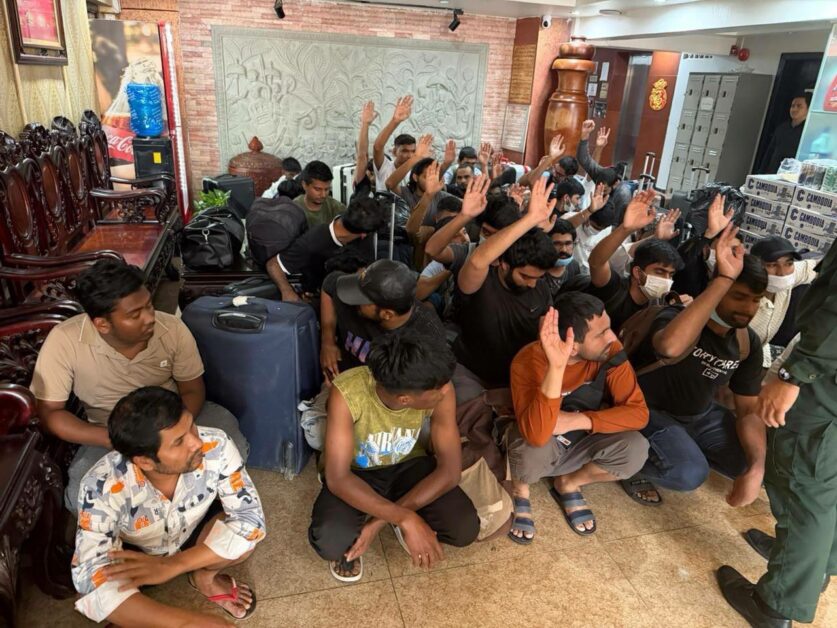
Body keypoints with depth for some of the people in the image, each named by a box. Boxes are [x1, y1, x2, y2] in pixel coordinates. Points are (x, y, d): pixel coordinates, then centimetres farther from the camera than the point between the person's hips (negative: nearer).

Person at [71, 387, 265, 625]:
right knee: (92, 584, -32)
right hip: (134, 553, -2)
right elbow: (92, 578, -38)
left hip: (192, 536, 2)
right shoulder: (103, 486, -37)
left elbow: (251, 518, -29)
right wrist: (187, 622, -46)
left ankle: (204, 576, 5)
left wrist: (172, 565, -36)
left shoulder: (216, 446, -34)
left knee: (245, 529, -27)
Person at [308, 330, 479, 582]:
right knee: (330, 542, -32)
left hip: (407, 465, 3)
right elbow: (337, 478, -33)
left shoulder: (441, 392, -27)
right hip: (354, 473, -2)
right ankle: (351, 540, 7)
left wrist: (380, 521, -28)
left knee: (465, 528, -19)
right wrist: (405, 519, -40)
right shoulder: (347, 393, -35)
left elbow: (450, 470, -23)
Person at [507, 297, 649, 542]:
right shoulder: (529, 361, -32)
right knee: (534, 448, -37)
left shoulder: (610, 351, -20)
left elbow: (637, 411, -19)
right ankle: (520, 490, 1)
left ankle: (568, 484, 6)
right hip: (540, 448, -4)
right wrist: (556, 367, -53)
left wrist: (576, 420, -31)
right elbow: (537, 435, -44)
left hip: (579, 443, 4)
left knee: (635, 448, -23)